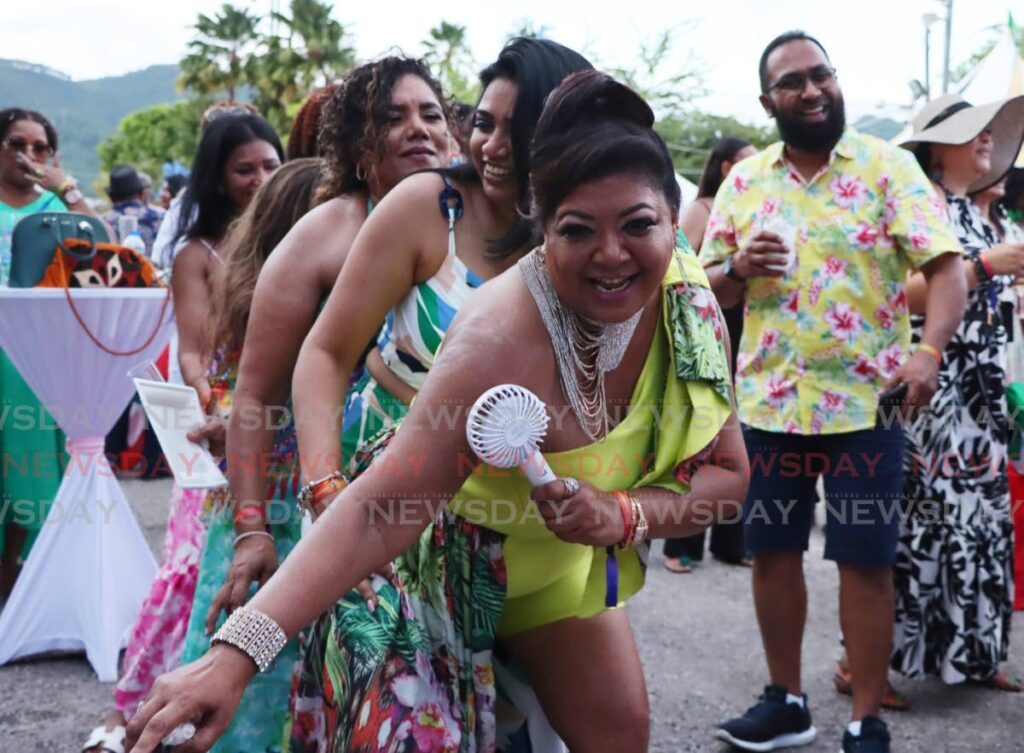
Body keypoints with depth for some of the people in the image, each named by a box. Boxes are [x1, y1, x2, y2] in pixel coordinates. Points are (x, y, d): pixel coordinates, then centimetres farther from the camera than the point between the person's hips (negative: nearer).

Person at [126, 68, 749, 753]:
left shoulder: (690, 296, -17)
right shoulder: (503, 340, -37)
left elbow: (727, 473, -9)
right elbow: (380, 510, -41)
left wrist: (623, 514, -30)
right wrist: (236, 654, -50)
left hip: (566, 553, 6)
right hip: (451, 547, -6)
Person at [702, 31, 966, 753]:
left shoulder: (888, 166, -4)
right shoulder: (744, 181, 7)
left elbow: (946, 266, -12)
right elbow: (708, 288, 11)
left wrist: (929, 349, -30)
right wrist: (739, 268, -12)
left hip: (865, 403, -3)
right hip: (769, 402, 4)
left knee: (866, 561, 2)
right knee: (772, 553, 11)